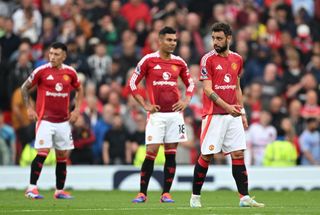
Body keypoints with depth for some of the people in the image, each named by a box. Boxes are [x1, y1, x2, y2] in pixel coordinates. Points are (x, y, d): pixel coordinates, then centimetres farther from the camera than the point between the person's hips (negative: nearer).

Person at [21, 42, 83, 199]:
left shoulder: (70, 72, 4)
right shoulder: (41, 71, -6)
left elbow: (79, 90, 20)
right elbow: (25, 88, 5)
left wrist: (77, 109, 9)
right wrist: (29, 108, -3)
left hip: (63, 121, 4)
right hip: (45, 119, -4)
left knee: (63, 155, 6)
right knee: (43, 152, -15)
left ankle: (59, 190, 16)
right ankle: (31, 188, -9)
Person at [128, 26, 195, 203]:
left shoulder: (179, 62, 9)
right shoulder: (148, 60, -2)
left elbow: (190, 83, 21)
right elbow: (132, 83, 2)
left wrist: (185, 101, 5)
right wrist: (145, 105, -4)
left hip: (175, 113, 3)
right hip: (156, 114, -3)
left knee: (171, 154, 2)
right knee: (151, 153, -7)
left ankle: (166, 193, 7)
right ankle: (142, 193, 0)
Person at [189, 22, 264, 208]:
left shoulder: (237, 59, 11)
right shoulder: (208, 59, -6)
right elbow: (208, 90, -12)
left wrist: (242, 112, 15)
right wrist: (227, 107, -23)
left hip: (233, 115, 5)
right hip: (214, 115, -5)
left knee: (238, 154, 1)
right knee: (206, 156, -2)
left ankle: (245, 198, 1)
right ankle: (195, 196, 10)